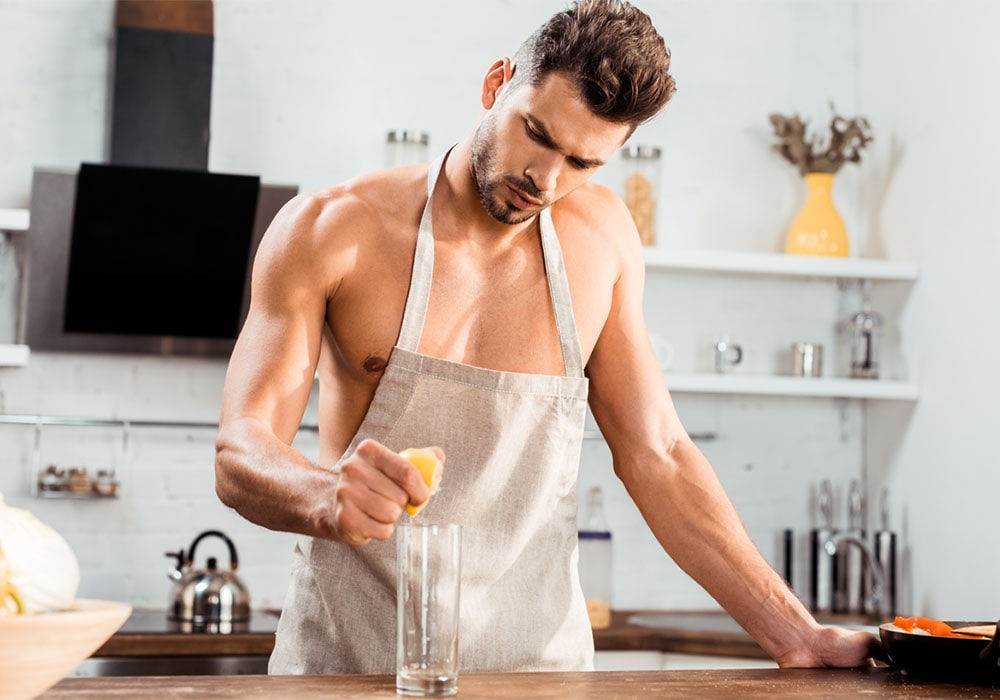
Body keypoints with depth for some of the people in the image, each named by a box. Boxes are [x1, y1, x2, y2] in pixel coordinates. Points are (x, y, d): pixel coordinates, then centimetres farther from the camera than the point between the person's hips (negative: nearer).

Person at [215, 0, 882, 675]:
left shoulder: (601, 236, 2)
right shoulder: (330, 230, -6)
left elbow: (654, 457, 5)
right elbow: (240, 453, -11)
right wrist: (325, 495, -33)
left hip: (537, 659, 0)